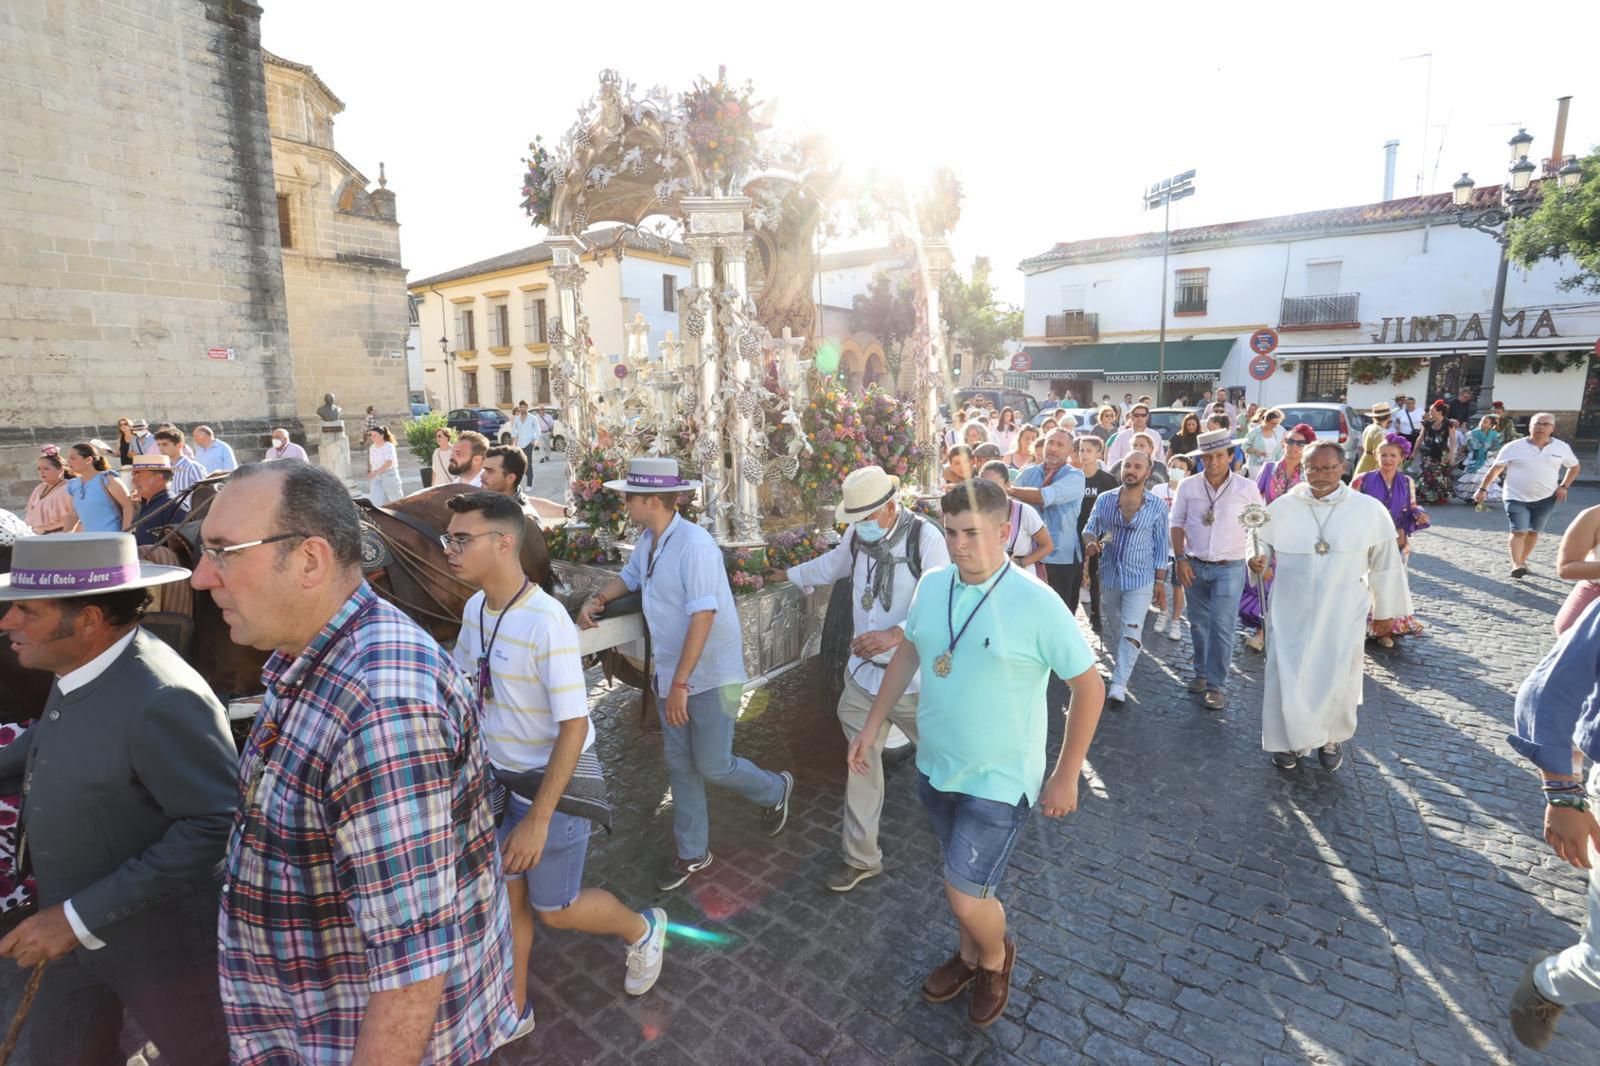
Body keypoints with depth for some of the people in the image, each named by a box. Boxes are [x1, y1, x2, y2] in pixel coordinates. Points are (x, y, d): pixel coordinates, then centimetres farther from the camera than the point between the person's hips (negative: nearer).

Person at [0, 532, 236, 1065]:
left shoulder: (160, 699, -32)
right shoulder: (78, 674, -4)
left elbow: (216, 825, -31)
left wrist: (81, 917, -26)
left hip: (162, 939, -8)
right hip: (74, 929, 8)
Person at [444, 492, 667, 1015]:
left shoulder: (546, 621, -28)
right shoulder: (474, 608, -4)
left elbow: (574, 727, -25)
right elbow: (463, 684, 14)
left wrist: (538, 818, -22)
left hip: (553, 781, -6)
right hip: (497, 778, 6)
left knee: (554, 909, 10)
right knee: (506, 896, 18)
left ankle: (643, 930, 38)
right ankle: (513, 1010, 41)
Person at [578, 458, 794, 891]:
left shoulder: (694, 544, -24)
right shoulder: (647, 541, 2)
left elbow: (703, 616, -27)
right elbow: (628, 577, 22)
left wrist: (681, 683, -26)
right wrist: (598, 599, 2)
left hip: (711, 676, -8)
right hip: (671, 675, 8)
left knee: (713, 767, 3)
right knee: (680, 766, 15)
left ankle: (775, 790, 33)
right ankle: (692, 853, 33)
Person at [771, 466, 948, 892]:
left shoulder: (925, 537, -19)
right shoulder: (857, 535, 0)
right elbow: (833, 564, 23)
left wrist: (895, 634, -38)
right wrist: (786, 575, 33)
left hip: (914, 675, -4)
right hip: (863, 671, 5)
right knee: (861, 764, 9)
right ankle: (861, 857, 24)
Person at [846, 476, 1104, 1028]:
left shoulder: (1037, 603, -21)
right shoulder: (932, 584, -6)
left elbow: (1089, 686, -12)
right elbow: (908, 654, 9)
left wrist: (1066, 776, -9)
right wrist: (871, 728, 10)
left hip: (999, 780, -5)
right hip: (934, 766, 5)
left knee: (965, 896, -2)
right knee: (963, 877, 23)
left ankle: (996, 957, 33)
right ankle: (969, 956, 51)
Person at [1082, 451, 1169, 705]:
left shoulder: (1157, 506, -6)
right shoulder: (1104, 499, -2)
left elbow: (1160, 546, -1)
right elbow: (1090, 528, 5)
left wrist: (1160, 582, -2)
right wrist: (1090, 542, -19)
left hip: (1140, 579, -3)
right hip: (1109, 576, 3)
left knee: (1131, 632, -7)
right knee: (1117, 627, 20)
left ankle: (1119, 685, -6)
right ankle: (1124, 663, 43)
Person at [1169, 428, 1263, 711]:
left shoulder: (1247, 488, -3)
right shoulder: (1188, 486, 0)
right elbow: (1177, 524, 5)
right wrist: (1180, 559, -3)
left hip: (1229, 568, -2)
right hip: (1194, 566, 2)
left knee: (1222, 627, -6)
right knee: (1199, 624, 13)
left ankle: (1217, 685, 3)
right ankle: (1202, 672, 30)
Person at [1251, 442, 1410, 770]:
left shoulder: (1370, 511, -4)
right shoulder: (1281, 507, -3)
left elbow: (1385, 564, 6)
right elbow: (1261, 545, 8)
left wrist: (1385, 610, 11)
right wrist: (1258, 559, -16)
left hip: (1342, 617, 0)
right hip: (1291, 614, 0)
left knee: (1338, 681, 7)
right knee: (1288, 678, 3)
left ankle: (1330, 738, 34)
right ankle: (1291, 740, 24)